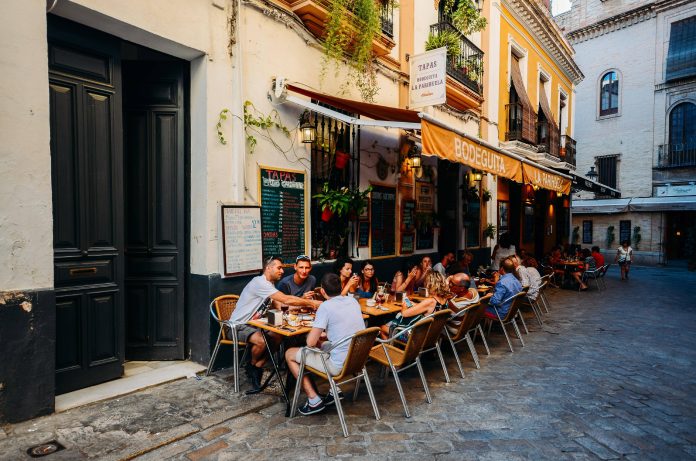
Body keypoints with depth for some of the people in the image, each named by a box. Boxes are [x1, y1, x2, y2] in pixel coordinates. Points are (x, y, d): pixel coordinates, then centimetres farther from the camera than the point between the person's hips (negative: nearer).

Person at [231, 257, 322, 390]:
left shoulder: (269, 284, 10)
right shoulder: (259, 282, -23)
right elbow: (286, 300, -28)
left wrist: (303, 301, -5)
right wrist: (311, 303, -21)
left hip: (253, 323, 9)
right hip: (239, 325, -9)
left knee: (276, 338, -13)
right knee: (261, 341, -32)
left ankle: (257, 367, 1)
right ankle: (252, 365, 0)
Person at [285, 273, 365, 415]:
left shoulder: (325, 307, -17)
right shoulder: (353, 300, 4)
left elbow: (310, 342, -16)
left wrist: (317, 334, 5)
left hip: (339, 365, -7)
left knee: (289, 354, 9)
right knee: (320, 343, 31)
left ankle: (314, 400, 9)